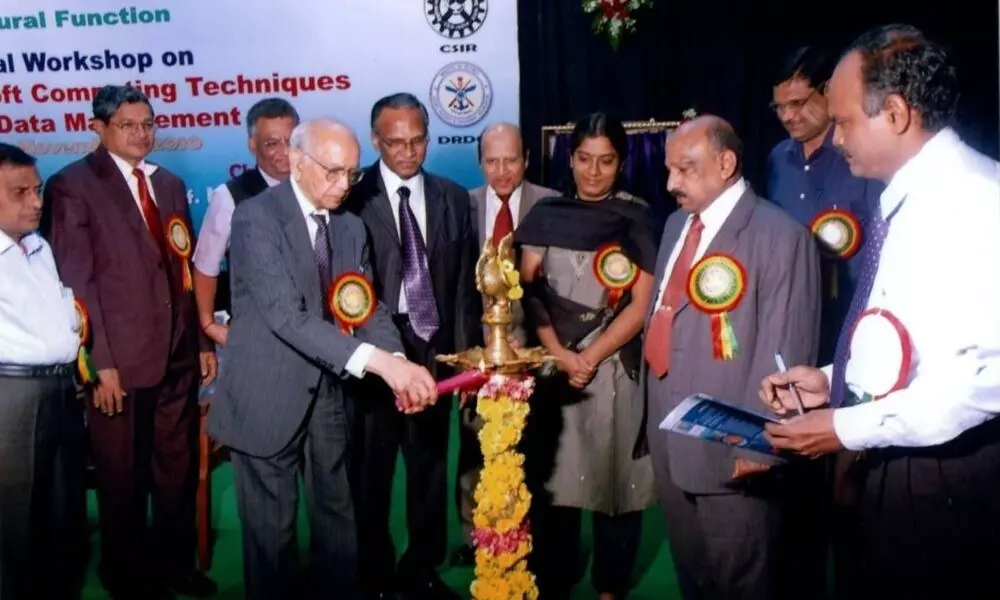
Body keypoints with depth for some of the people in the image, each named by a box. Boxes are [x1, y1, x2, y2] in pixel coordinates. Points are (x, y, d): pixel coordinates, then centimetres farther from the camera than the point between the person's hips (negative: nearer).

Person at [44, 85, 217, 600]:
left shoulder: (170, 184, 13)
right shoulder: (72, 185, -6)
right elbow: (77, 281, -11)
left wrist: (203, 341, 10)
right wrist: (99, 363, -16)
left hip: (179, 354, 5)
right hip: (121, 359, -5)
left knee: (177, 468, 17)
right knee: (122, 477, 12)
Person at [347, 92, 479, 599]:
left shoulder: (454, 198, 5)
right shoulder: (353, 197, -8)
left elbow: (465, 283, 6)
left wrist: (464, 351, 2)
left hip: (436, 353, 4)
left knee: (430, 467, 15)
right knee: (370, 473, 9)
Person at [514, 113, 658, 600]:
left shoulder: (637, 218, -1)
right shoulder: (547, 215, 6)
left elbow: (642, 303, -6)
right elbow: (528, 292, 1)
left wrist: (590, 357, -13)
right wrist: (560, 355, -13)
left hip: (615, 367, -2)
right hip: (553, 366, 2)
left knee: (615, 477, 8)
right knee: (552, 477, 8)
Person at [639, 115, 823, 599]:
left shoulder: (780, 236, -14)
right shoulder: (676, 224, 12)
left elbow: (784, 353, -16)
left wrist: (759, 446, -17)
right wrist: (652, 416, 14)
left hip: (732, 452, -7)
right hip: (669, 443, 7)